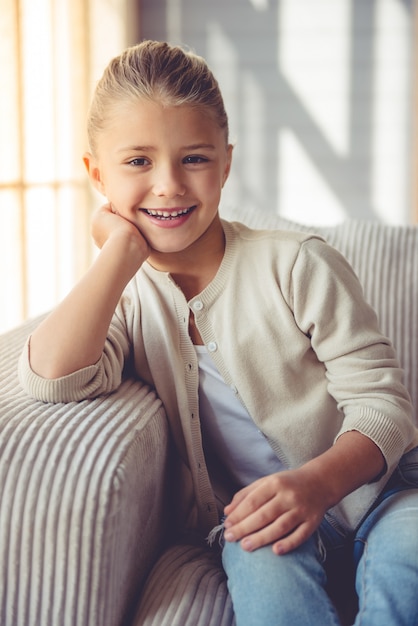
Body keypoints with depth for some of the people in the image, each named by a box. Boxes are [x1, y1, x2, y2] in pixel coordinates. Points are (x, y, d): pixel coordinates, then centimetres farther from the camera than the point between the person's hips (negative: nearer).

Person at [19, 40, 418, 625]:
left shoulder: (298, 264, -9)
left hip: (362, 482, 0)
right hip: (252, 511, 1)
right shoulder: (124, 293, 0)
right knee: (264, 564, -34)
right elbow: (52, 377, -21)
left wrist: (318, 482, -30)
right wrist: (125, 247, -17)